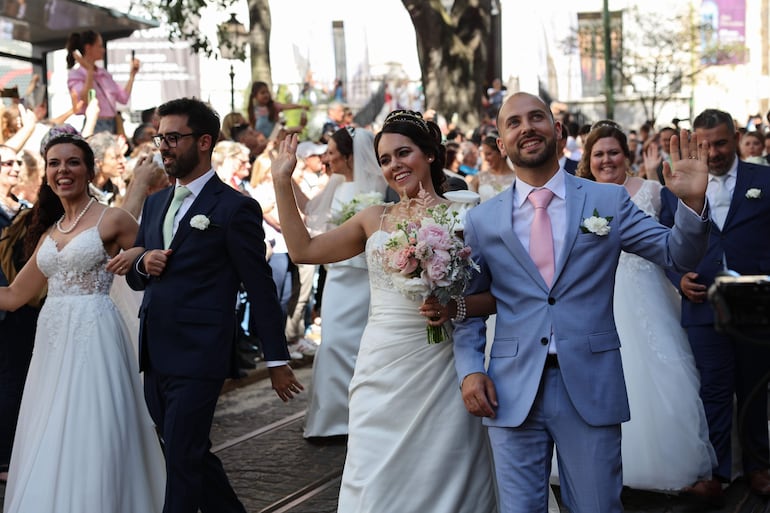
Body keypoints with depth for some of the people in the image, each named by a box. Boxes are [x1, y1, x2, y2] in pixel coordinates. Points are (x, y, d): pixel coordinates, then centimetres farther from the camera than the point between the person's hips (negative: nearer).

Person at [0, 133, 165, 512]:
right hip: (52, 339, 6)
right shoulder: (48, 231, 15)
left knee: (90, 442, -5)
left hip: (93, 336, -6)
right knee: (46, 448, 9)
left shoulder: (112, 219, -3)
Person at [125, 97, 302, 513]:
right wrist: (143, 263, -3)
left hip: (199, 357, -7)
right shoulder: (155, 203, 14)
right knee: (192, 456, 15)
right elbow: (134, 276, 21)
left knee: (182, 462, -5)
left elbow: (260, 288, -7)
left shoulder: (235, 208, -8)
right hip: (155, 356, 7)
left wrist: (277, 360, -5)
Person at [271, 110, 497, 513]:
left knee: (439, 476, 4)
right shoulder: (374, 219, 10)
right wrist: (281, 182, 10)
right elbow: (303, 249, 12)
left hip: (438, 369, -3)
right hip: (381, 369, 3)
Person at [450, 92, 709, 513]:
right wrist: (470, 370, -2)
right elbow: (469, 307, 11)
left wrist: (692, 202, -16)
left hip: (592, 387, -1)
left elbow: (678, 254, 2)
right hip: (512, 392, 1)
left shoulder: (609, 201, 4)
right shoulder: (482, 220, 6)